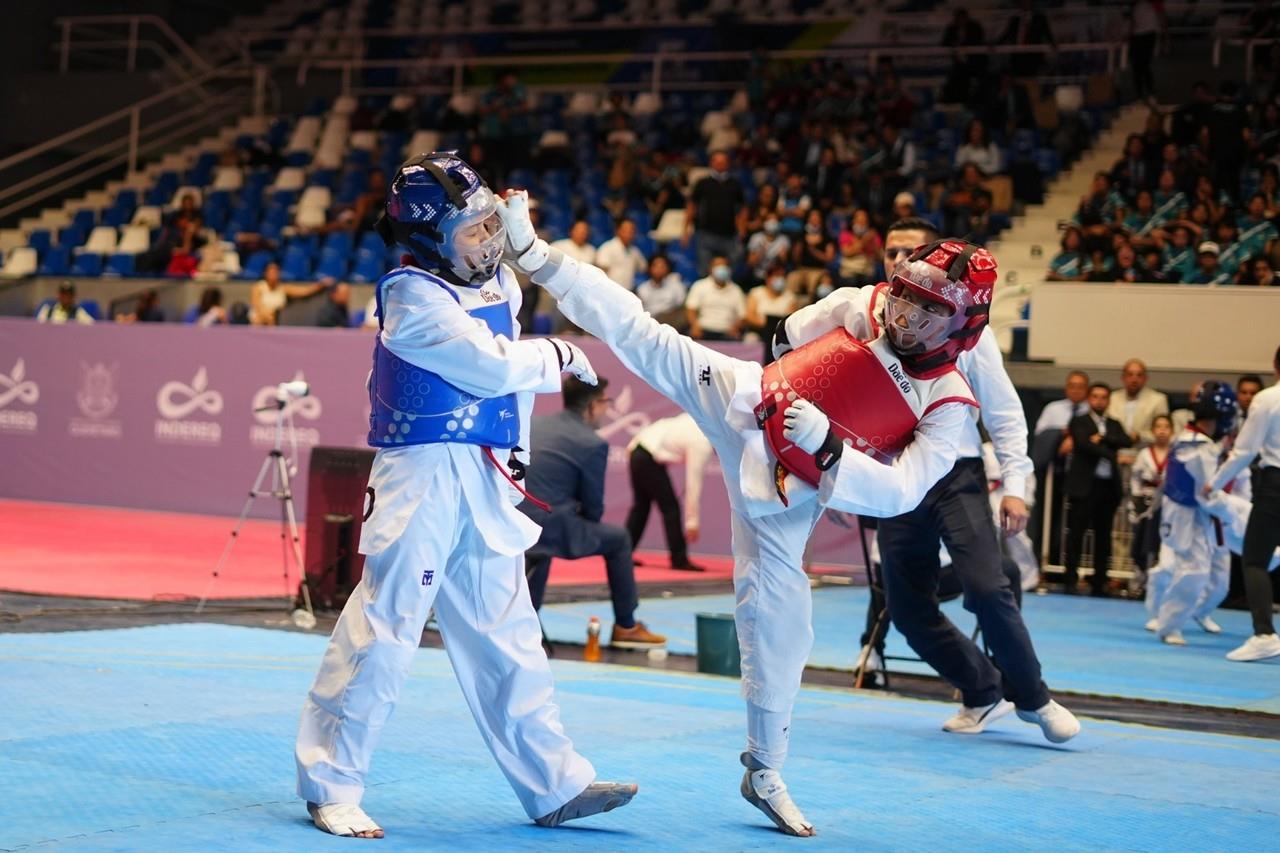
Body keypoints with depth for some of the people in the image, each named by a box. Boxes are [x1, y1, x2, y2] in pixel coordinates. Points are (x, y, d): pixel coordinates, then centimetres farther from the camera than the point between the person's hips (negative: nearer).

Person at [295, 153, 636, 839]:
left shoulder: (497, 284, 10)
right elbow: (492, 366, -20)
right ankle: (330, 786, 4)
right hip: (422, 474, -8)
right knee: (384, 632, -6)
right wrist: (560, 357, -4)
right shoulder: (413, 295, -14)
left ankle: (553, 785, 21)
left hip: (484, 482, 8)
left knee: (505, 639, 14)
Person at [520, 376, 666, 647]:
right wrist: (584, 524, 22)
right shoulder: (592, 444, -7)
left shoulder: (533, 424, 10)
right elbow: (593, 508, 0)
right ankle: (625, 627, 26)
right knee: (618, 539, 18)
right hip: (550, 530, -6)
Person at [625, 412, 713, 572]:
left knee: (641, 505, 18)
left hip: (639, 451, 9)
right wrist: (692, 520, -11)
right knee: (670, 507, -3)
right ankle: (679, 560, 0)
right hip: (649, 460, -9)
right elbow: (694, 483, -14)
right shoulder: (702, 444, -15)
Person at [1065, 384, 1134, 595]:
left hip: (1108, 485, 4)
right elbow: (1083, 444, -13)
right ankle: (1071, 581, -1)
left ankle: (1099, 582, 11)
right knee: (1076, 533, -4)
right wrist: (1112, 454, -12)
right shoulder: (1079, 422, 4)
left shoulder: (1114, 425, 17)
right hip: (1085, 484, -4)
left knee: (1103, 535, 6)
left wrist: (1103, 438, -11)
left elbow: (1127, 441, 0)